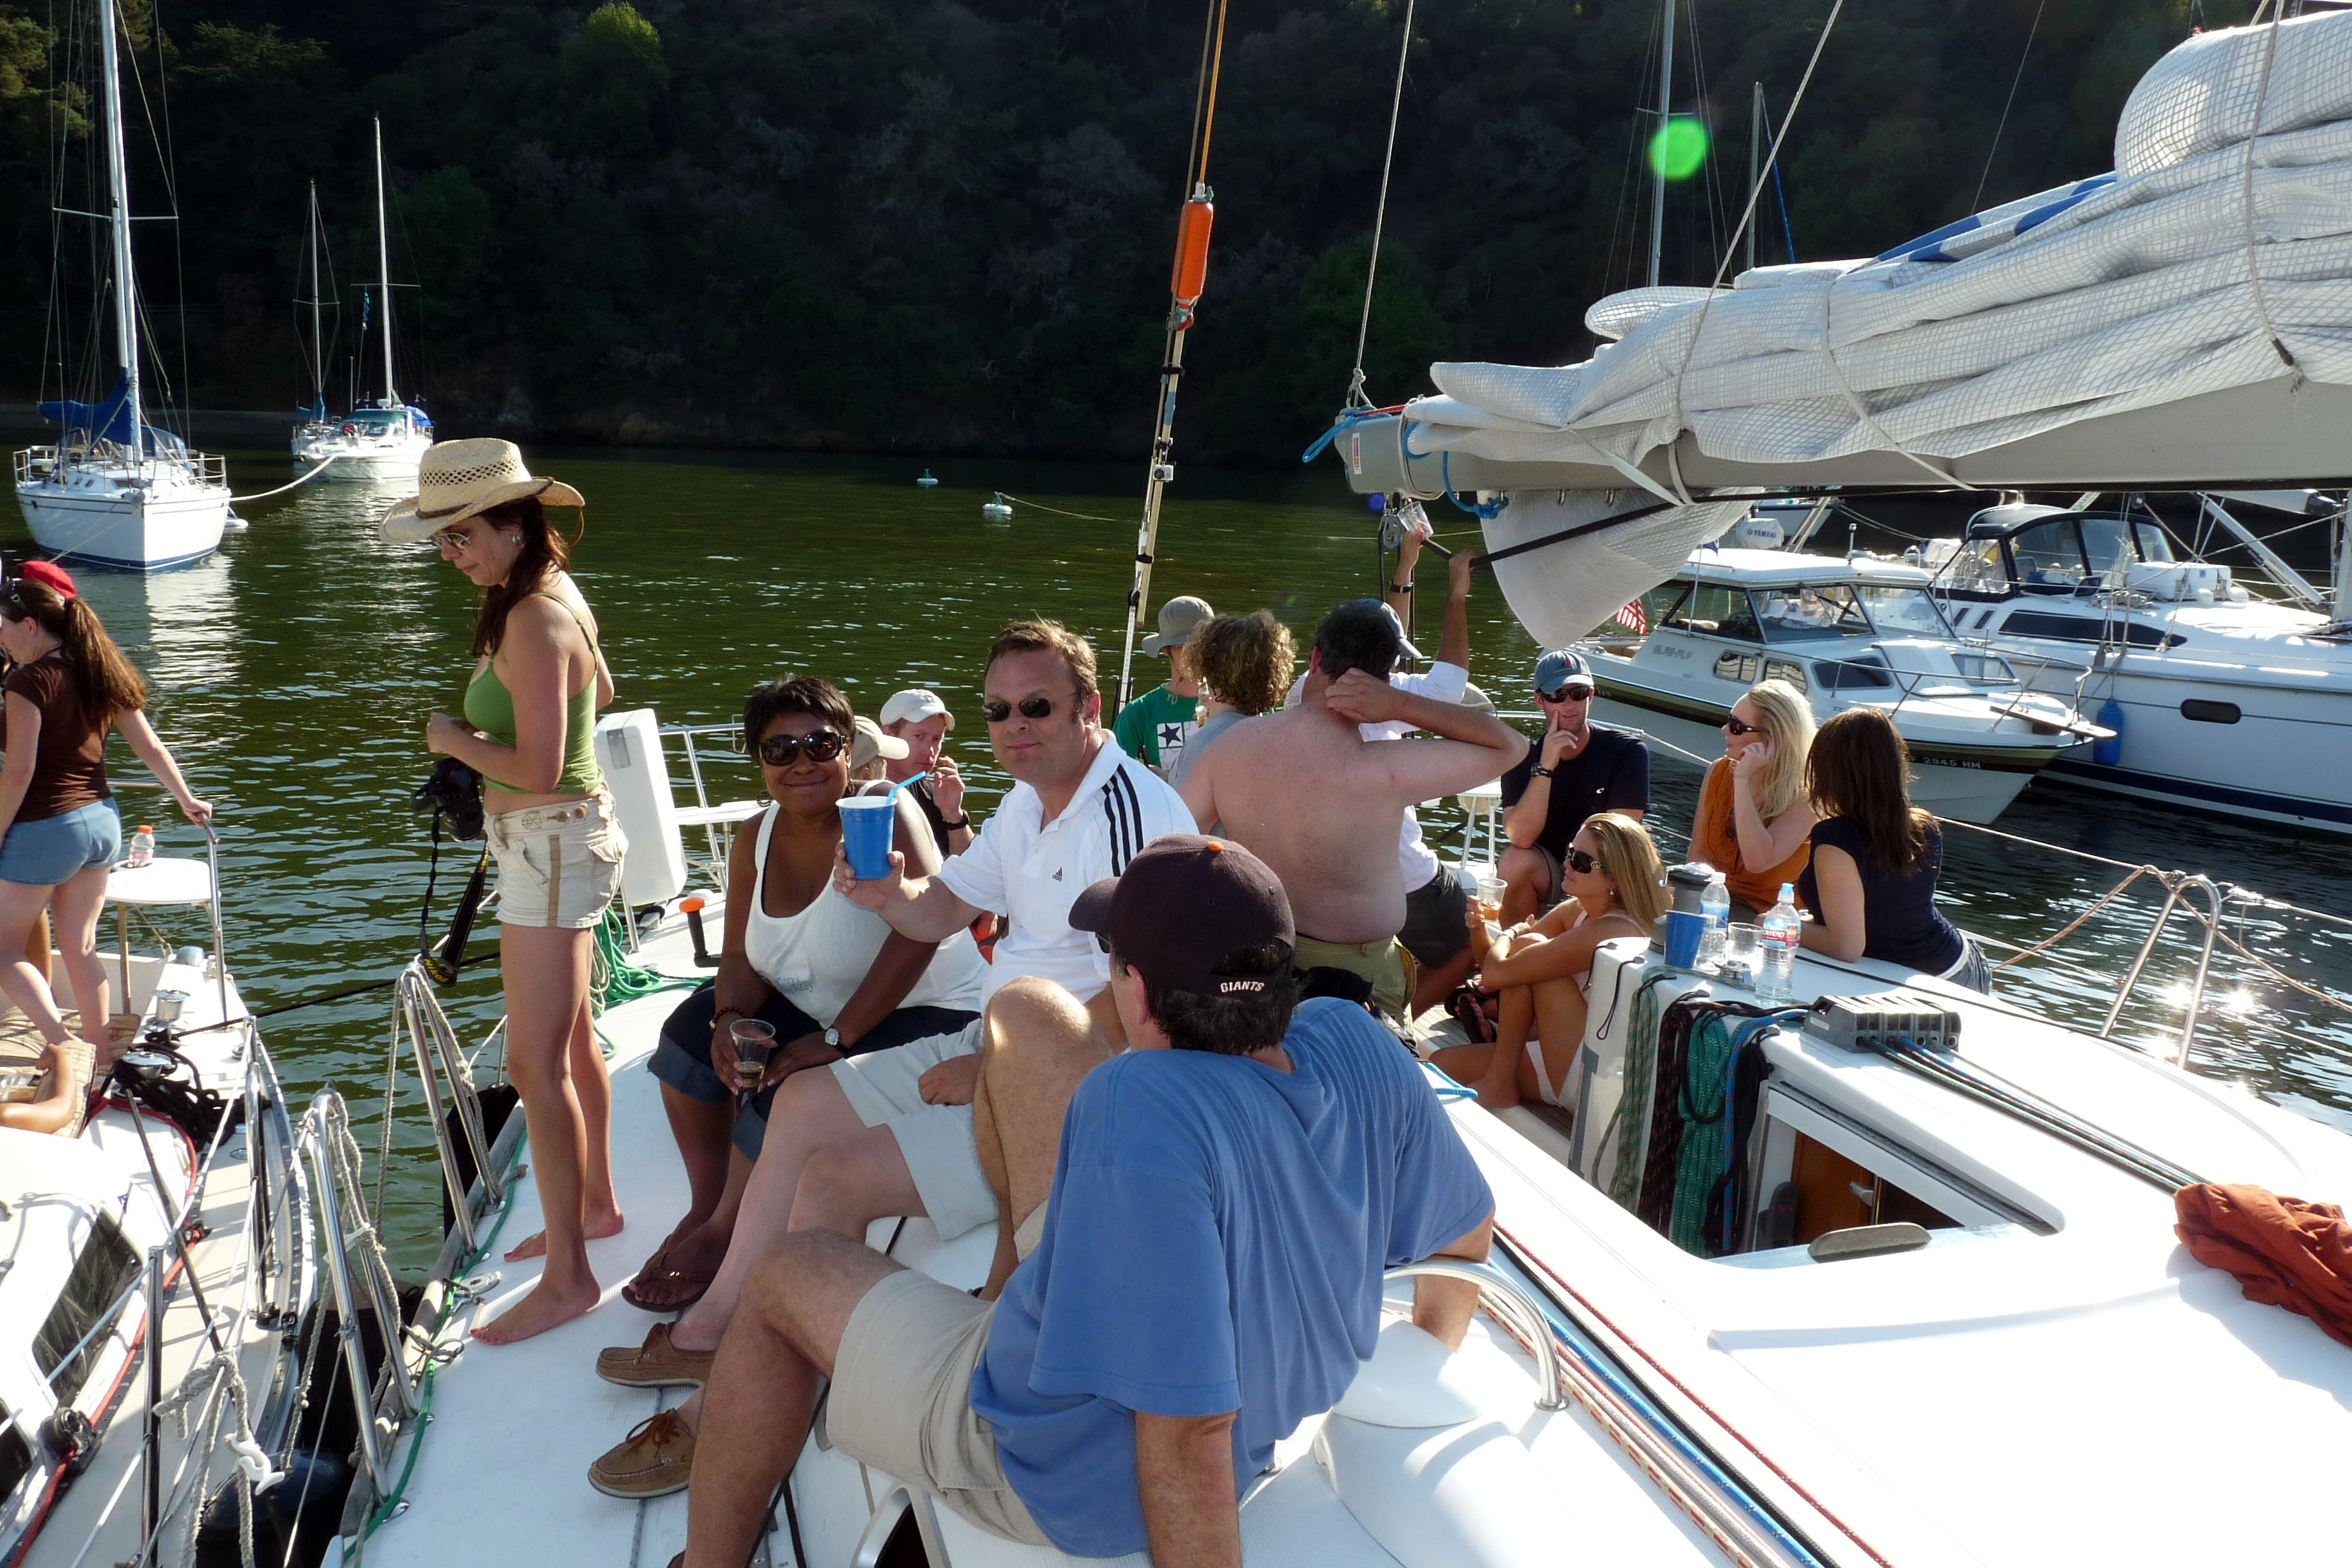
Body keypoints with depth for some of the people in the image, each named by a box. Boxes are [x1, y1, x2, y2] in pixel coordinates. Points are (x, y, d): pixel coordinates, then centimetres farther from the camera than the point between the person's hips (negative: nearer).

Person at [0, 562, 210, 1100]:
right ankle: (103, 1053, 23)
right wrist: (187, 800, 22)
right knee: (80, 945, 18)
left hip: (45, 829, -7)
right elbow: (151, 747, 11)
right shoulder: (102, 675, 6)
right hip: (102, 822, 7)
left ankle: (60, 1042, -8)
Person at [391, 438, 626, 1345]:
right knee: (572, 1039, 22)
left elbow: (539, 769, -27)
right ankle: (594, 1204, 38)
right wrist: (486, 730, 18)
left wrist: (456, 739, -11)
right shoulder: (557, 598, 8)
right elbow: (600, 691, 26)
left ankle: (567, 1277, 2)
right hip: (560, 840, 11)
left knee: (536, 1066, -6)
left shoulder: (531, 622, -22)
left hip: (551, 845, -11)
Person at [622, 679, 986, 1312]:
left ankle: (720, 1238, 5)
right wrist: (731, 1019, -22)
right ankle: (705, 1208, 14)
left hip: (925, 1015, -8)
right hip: (818, 1004, 8)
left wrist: (835, 1038, -31)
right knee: (693, 1029, 0)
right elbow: (741, 957, 2)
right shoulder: (756, 837, -1)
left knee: (786, 1098, -24)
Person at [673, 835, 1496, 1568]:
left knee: (782, 1277, 11)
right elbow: (1471, 1227, -2)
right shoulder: (1353, 1040, -18)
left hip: (1067, 1477, -7)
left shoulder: (1140, 1108, -40)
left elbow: (1187, 1431, -37)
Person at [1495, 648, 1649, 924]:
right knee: (1515, 862, -29)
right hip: (1543, 876, 1)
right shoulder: (1524, 755, -7)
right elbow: (1521, 839, -23)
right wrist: (1545, 766, -31)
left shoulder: (1628, 751, -10)